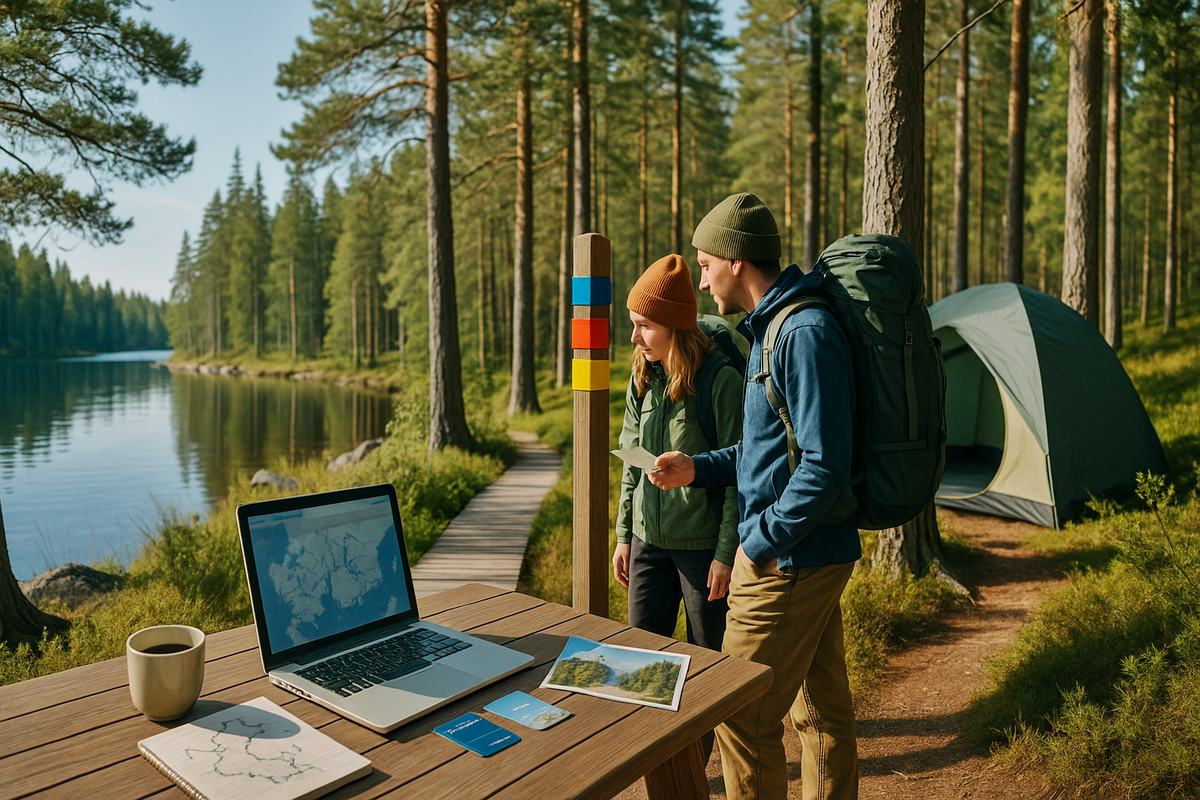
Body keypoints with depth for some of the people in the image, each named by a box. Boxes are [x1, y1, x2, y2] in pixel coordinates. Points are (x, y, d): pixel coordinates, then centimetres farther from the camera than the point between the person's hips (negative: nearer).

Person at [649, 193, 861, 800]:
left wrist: (763, 540, -16)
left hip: (789, 560, -10)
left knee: (744, 719, 3)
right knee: (822, 708, 20)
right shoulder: (775, 328, 13)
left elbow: (825, 466, -25)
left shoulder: (805, 333, -20)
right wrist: (697, 469, 10)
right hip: (815, 555, 10)